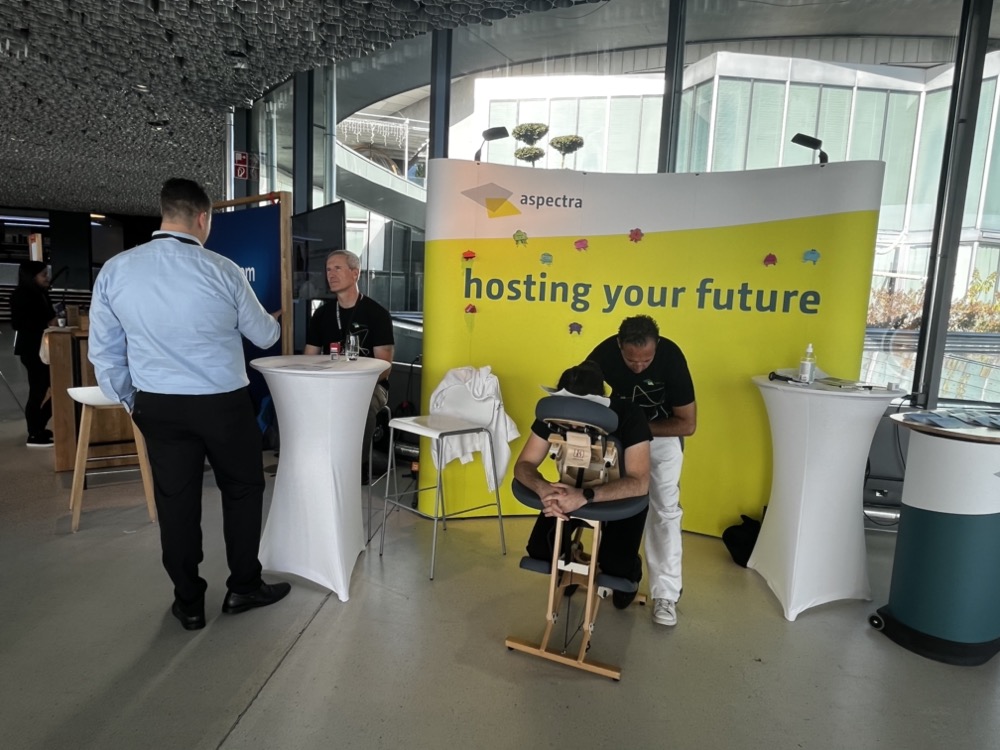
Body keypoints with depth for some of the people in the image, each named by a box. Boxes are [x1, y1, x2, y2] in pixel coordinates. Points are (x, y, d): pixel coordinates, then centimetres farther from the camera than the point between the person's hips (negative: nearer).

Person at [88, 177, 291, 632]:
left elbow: (104, 351, 4)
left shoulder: (114, 271, -3)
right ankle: (243, 588, 27)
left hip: (158, 406, 3)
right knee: (242, 490, 15)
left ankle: (188, 603, 26)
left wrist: (129, 402, 17)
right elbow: (263, 336, 2)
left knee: (175, 501, 12)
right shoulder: (222, 271, -12)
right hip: (223, 403, -3)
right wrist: (276, 321, 25)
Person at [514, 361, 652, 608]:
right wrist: (543, 488, -45)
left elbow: (639, 483, -38)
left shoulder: (628, 415, -33)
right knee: (539, 549, -14)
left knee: (615, 564, -21)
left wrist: (585, 497, -53)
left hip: (623, 493, -2)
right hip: (573, 487, 3)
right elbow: (524, 464, -22)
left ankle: (630, 572, 18)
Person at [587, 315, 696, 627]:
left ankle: (665, 594, 2)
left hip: (663, 433, -2)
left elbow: (688, 424, -25)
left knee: (665, 510, -6)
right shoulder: (605, 353, -27)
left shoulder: (671, 356, -32)